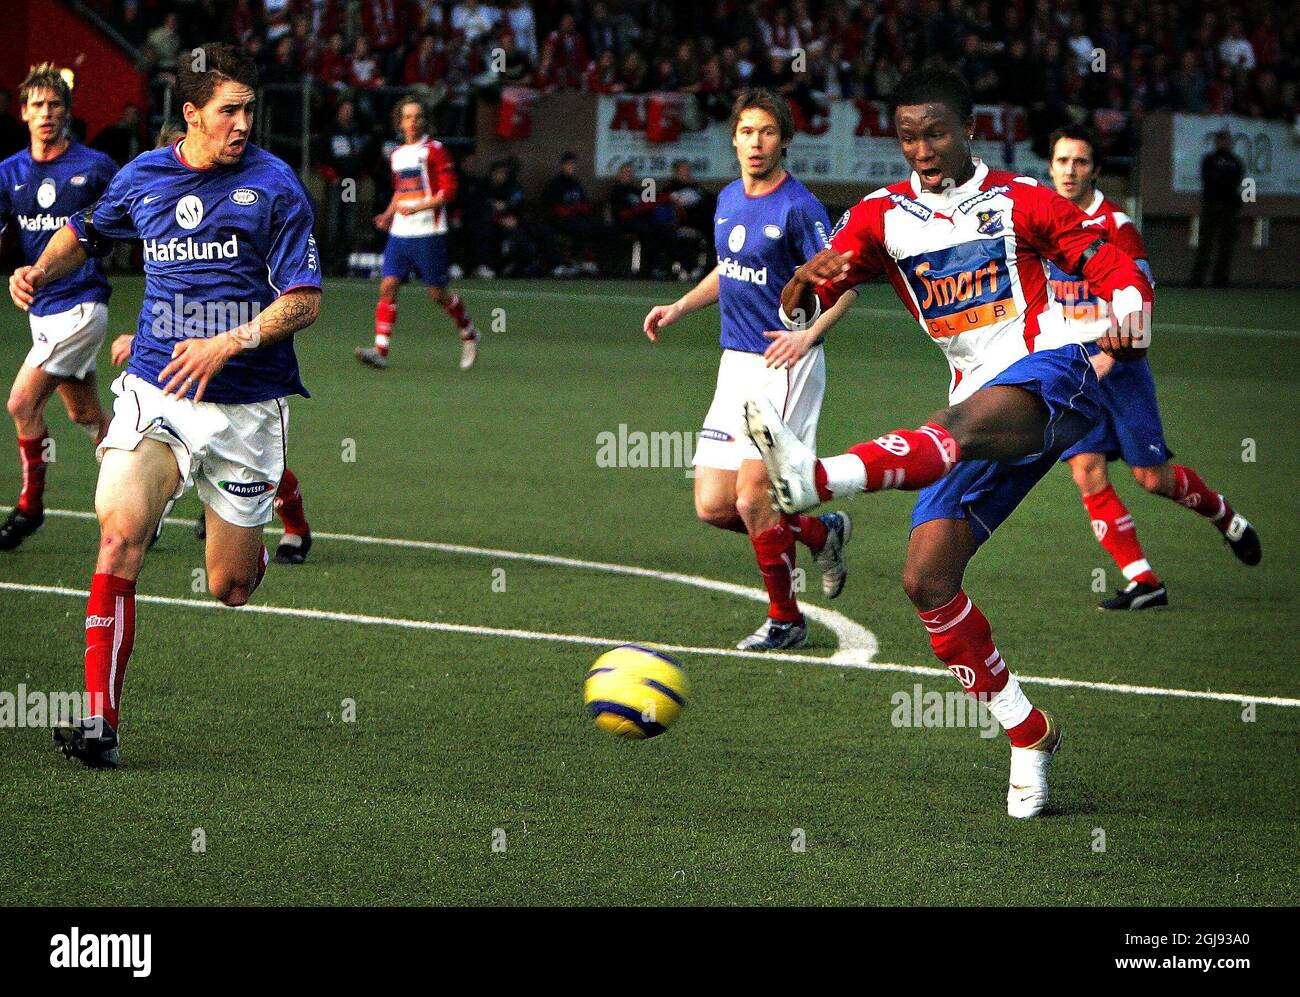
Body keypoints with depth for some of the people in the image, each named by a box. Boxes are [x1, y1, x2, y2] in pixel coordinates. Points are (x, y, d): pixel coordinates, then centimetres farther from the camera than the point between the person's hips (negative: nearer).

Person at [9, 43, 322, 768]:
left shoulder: (275, 185, -5)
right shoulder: (143, 177, 6)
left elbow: (305, 300, -7)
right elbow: (85, 233, 28)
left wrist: (229, 345, -21)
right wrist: (41, 272, 8)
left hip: (245, 404, -1)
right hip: (155, 390, 1)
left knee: (231, 590, 6)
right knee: (121, 532, -24)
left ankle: (238, 532, 46)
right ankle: (101, 720, -21)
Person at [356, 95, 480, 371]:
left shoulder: (435, 150, -5)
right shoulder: (397, 155, 15)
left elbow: (449, 190, -11)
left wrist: (417, 208, -18)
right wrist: (388, 214, 13)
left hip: (428, 233, -6)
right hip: (399, 233, 6)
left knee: (437, 293, 1)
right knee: (388, 287, -8)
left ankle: (469, 335, 26)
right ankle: (380, 350, -13)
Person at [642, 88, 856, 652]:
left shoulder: (799, 208, -12)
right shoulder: (729, 200, 11)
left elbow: (843, 285, -13)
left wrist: (808, 333, -28)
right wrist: (678, 308, 16)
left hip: (785, 368, -7)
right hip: (736, 367, 7)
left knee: (752, 499, -12)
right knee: (713, 506, 2)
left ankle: (785, 620, 6)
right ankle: (821, 533, 25)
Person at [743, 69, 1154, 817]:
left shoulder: (1020, 202, 8)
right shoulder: (883, 216, 13)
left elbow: (1114, 265, 4)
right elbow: (799, 308, 3)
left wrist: (1128, 320, -19)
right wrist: (805, 285, -22)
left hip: (1050, 372, -5)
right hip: (979, 407, 6)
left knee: (963, 426, -39)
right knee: (927, 578, -8)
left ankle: (816, 478, -67)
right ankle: (1029, 737, 2)